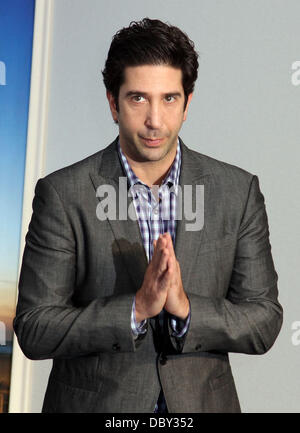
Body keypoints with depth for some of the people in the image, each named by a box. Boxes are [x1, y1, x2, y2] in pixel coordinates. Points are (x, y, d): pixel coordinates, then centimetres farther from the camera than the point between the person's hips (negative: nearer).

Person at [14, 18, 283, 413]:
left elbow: (264, 322, -6)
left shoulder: (239, 191, -8)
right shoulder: (62, 194, -13)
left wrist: (185, 307, -22)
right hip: (93, 402, -1)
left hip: (202, 401, 2)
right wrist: (137, 307, -25)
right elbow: (33, 329, -13)